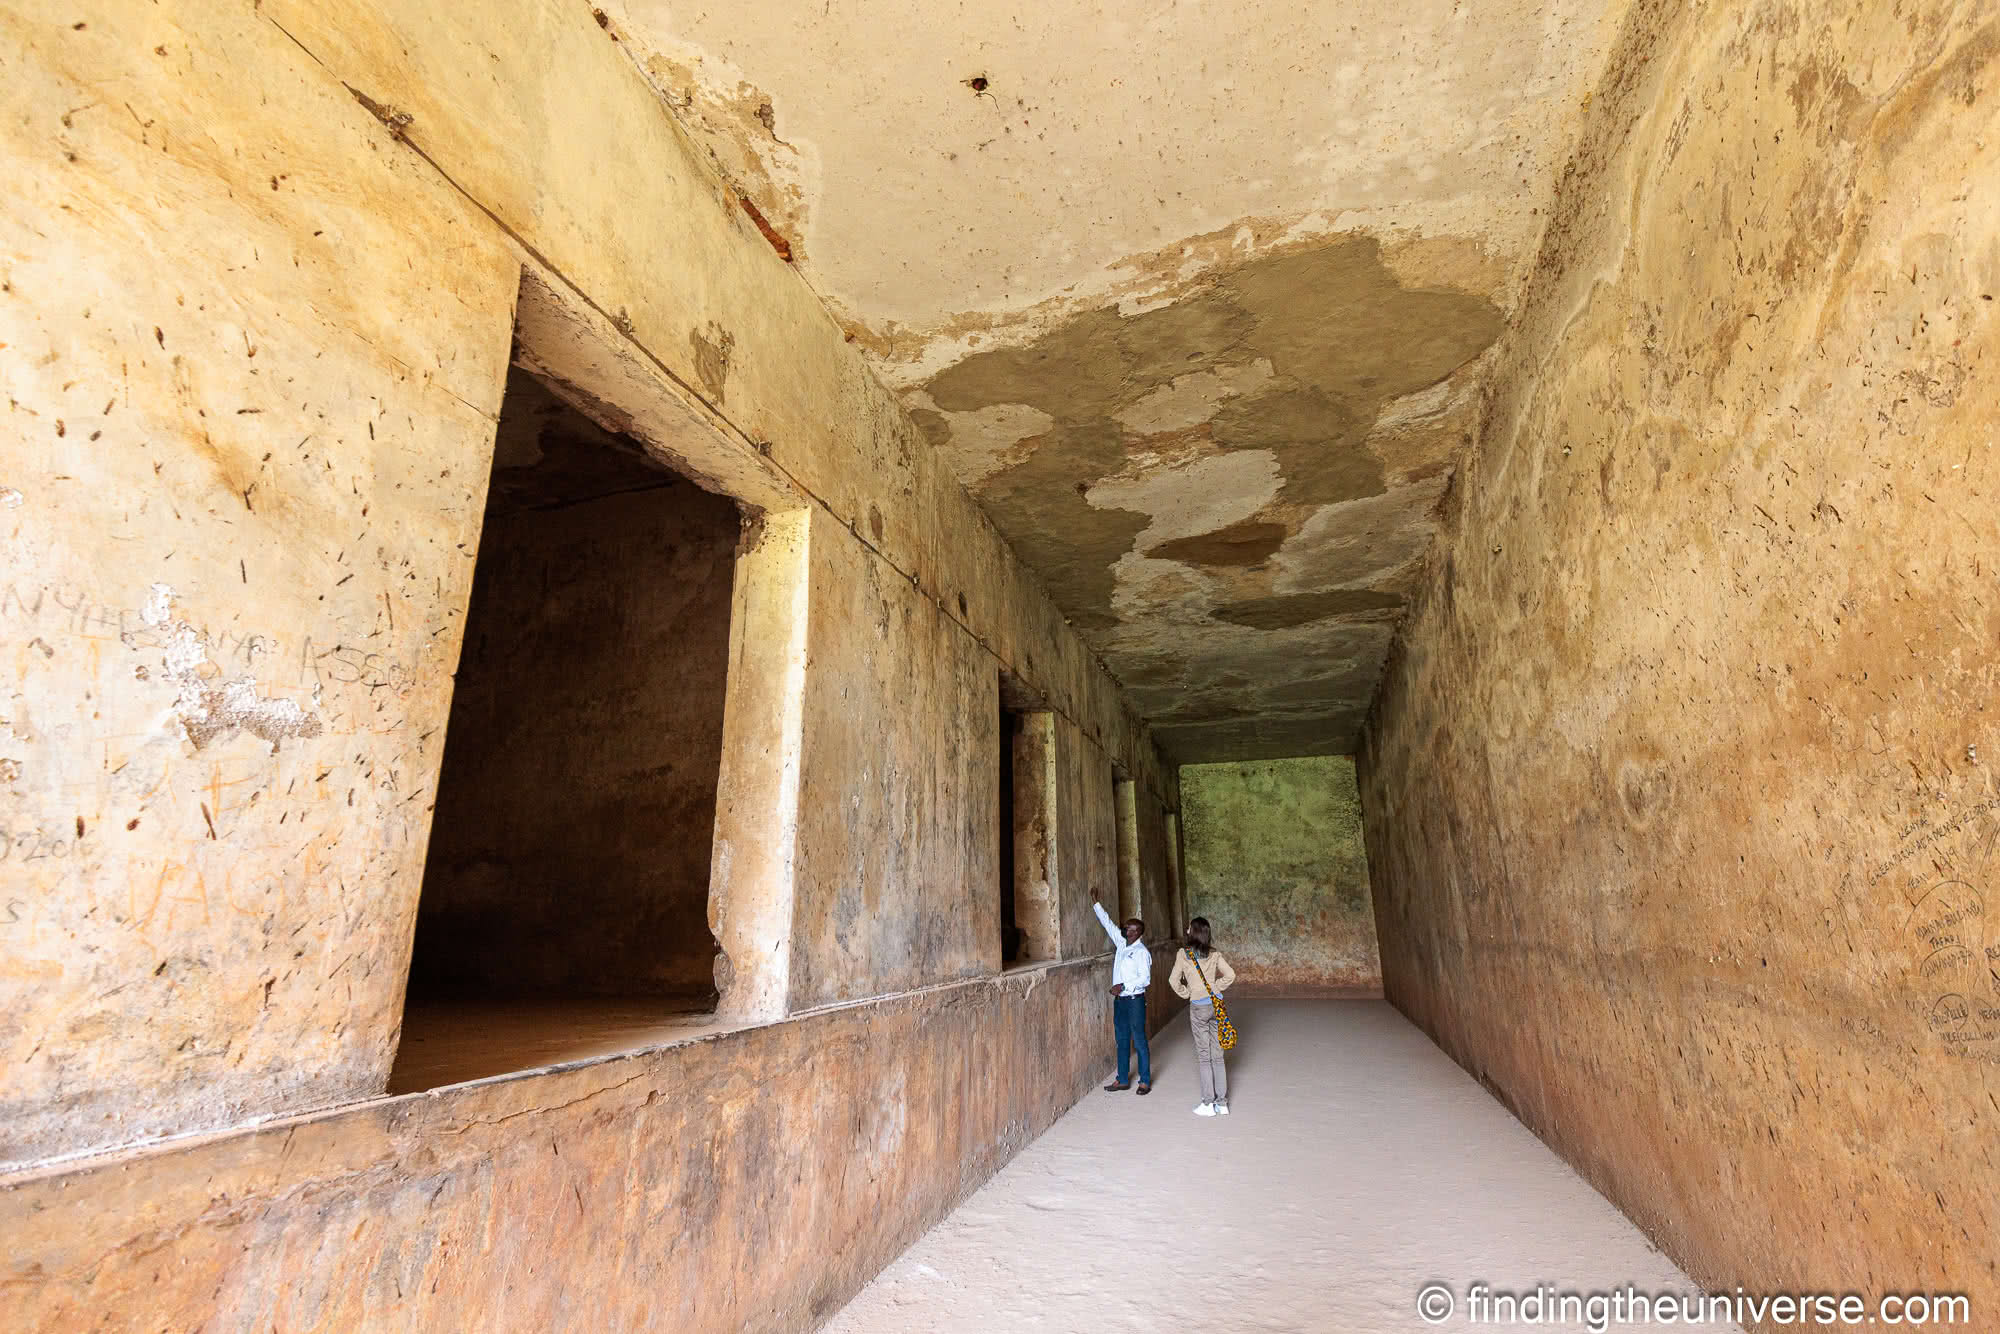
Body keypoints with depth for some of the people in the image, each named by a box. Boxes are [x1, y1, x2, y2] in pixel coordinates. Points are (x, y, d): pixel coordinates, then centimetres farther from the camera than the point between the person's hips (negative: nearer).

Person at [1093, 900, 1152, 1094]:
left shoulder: (1142, 952, -11)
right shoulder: (1121, 944, 8)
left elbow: (1145, 979, -16)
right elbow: (1108, 924, 14)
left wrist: (1123, 986, -22)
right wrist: (1096, 903, 15)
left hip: (1135, 1000, -7)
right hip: (1120, 1000, 7)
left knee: (1139, 1041, 2)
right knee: (1122, 1041, 12)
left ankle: (1145, 1081, 13)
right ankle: (1123, 1080, 21)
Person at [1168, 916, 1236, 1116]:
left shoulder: (1183, 954, -8)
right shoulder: (1214, 953, 0)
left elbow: (1174, 980, -7)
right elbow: (1230, 974, -2)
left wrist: (1186, 994, 7)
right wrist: (1216, 988, 7)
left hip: (1198, 1007, -3)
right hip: (1215, 1004, 3)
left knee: (1204, 1055, 6)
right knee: (1217, 1055, 10)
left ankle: (1208, 1103, 12)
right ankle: (1222, 1103, 16)